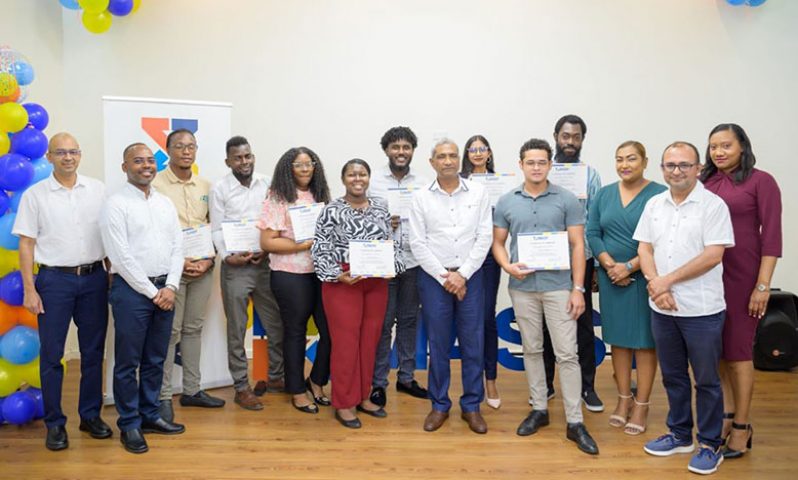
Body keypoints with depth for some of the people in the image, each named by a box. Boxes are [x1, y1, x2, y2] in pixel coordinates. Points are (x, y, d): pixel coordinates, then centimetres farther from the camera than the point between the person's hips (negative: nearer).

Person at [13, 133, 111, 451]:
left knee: (93, 351, 9)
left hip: (94, 278, 2)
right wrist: (29, 290, -5)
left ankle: (91, 415, 23)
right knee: (51, 354, 4)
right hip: (54, 280, -2)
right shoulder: (35, 195, -1)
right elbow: (26, 244, -1)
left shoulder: (97, 189, 4)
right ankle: (55, 424, 16)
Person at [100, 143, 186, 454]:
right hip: (132, 289, -5)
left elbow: (177, 247, 8)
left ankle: (150, 416, 27)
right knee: (128, 362, 4)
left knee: (156, 360, 14)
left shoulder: (166, 204, 11)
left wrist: (170, 287, -4)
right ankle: (130, 425, 16)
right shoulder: (116, 205, -6)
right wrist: (152, 292, -11)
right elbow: (122, 257, -12)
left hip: (165, 289, 5)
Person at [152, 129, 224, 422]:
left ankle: (192, 390, 23)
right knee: (170, 332, -1)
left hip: (203, 268, 5)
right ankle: (163, 396, 11)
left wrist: (208, 259, -2)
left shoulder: (205, 186, 10)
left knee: (193, 328, 12)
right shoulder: (156, 184, -5)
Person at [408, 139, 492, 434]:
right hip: (433, 277, 0)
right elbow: (418, 244, -2)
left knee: (473, 343, 5)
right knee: (438, 344, 6)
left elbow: (484, 238, -1)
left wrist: (462, 275, -8)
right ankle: (439, 405, 20)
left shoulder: (478, 193, 3)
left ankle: (471, 406, 19)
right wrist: (444, 277, -8)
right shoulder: (421, 198, 2)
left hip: (470, 277, 1)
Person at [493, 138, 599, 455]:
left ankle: (574, 422, 8)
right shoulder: (506, 202, 4)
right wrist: (507, 266, -12)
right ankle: (539, 409, 26)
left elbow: (577, 246, -3)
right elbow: (498, 242, 9)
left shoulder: (567, 200, -2)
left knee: (567, 353, -1)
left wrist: (578, 288, -8)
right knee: (531, 349, 12)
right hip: (522, 287, 2)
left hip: (559, 286, -2)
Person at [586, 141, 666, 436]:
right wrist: (610, 265, -10)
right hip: (611, 278, 4)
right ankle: (624, 399, 23)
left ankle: (641, 405, 14)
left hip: (645, 277, -4)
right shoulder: (604, 194, 9)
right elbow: (593, 233, 4)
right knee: (618, 338, 10)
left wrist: (629, 267, -16)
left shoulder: (659, 194, -6)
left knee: (644, 340, 3)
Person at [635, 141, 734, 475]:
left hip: (701, 309, -5)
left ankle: (710, 445, 22)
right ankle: (680, 435, 33)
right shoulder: (654, 204, 8)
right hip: (662, 308, 5)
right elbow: (644, 248, 7)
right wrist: (655, 284, -9)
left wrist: (668, 280, -15)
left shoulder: (713, 205, -8)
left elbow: (713, 255, -15)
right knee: (672, 376, 17)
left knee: (706, 380, 7)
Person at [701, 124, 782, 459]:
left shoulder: (760, 181, -3)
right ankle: (726, 414, 25)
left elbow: (771, 236, -6)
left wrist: (763, 285, -11)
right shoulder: (704, 183, 7)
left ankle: (742, 427, 16)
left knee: (737, 350, 3)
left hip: (741, 277, -4)